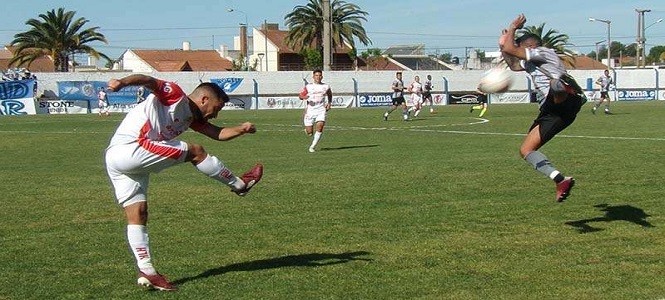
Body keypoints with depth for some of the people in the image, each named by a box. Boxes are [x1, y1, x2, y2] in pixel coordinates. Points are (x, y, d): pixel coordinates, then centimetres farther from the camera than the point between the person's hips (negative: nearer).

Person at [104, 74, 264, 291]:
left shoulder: (191, 118, 23)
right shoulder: (175, 95, -3)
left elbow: (218, 133, 16)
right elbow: (149, 81, -18)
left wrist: (241, 129, -2)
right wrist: (122, 82, -37)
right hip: (129, 149, -10)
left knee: (137, 215, 5)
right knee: (195, 152, -6)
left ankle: (146, 271, 4)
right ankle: (239, 184, 8)